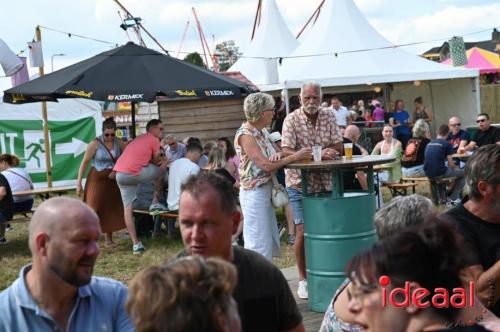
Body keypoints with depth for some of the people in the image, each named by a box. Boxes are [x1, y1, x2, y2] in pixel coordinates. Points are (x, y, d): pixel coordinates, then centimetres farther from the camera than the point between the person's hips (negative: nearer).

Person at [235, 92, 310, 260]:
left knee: (271, 243, 13)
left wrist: (279, 154, -9)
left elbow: (277, 151, 16)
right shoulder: (245, 135, -15)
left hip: (267, 190, 9)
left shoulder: (262, 132, 11)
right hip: (254, 192, -9)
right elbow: (266, 165, -22)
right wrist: (295, 157, -17)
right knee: (259, 246, -6)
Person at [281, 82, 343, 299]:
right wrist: (318, 154, -26)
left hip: (325, 182, 4)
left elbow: (338, 146, -1)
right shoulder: (292, 120, -7)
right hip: (300, 183, -4)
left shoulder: (328, 117, 5)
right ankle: (303, 279, 10)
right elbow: (287, 152, -16)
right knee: (303, 231, -4)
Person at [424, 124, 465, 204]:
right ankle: (454, 198, 15)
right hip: (440, 173, -6)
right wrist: (456, 167, 18)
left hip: (428, 174, 6)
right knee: (463, 173, 17)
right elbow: (450, 164, -6)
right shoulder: (447, 144, -4)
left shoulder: (429, 144, 13)